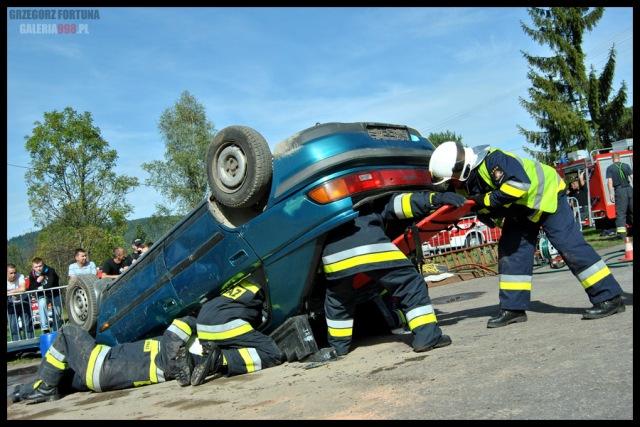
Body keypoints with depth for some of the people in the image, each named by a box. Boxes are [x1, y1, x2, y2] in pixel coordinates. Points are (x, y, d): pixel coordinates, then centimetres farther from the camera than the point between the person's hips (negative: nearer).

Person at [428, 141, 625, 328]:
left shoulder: (492, 160, -33)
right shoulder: (468, 180, -5)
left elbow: (520, 183, -42)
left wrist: (486, 200, -34)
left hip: (546, 194, -9)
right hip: (519, 210, 9)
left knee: (570, 246, -11)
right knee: (510, 250, 1)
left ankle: (609, 298, -3)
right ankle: (513, 308, 6)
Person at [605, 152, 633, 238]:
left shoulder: (610, 168, 2)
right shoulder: (626, 166, 11)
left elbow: (609, 182, -6)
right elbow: (632, 177, 5)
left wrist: (611, 193, -5)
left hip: (619, 190, -2)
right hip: (629, 189, 2)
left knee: (621, 212, -3)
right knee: (631, 209, 12)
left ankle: (621, 231, -11)